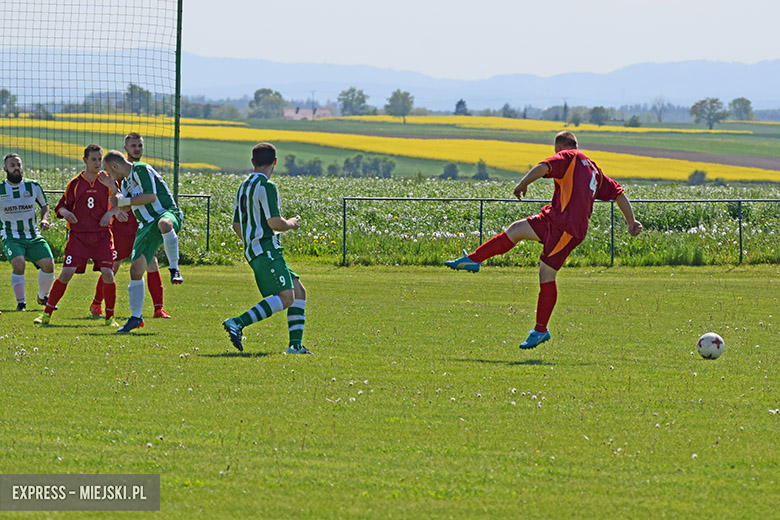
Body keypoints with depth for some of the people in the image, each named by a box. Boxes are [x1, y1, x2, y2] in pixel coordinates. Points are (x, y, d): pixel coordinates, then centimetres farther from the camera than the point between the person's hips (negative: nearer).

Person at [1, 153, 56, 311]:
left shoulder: (33, 186, 3)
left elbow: (44, 205, 18)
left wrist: (44, 219, -2)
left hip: (34, 236, 3)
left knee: (48, 264, -13)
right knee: (18, 263, -29)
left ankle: (42, 297, 14)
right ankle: (20, 303, -19)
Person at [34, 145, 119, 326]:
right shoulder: (75, 183, 4)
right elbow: (62, 206, 8)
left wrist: (110, 213, -9)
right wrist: (64, 212, -15)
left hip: (102, 235, 0)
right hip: (78, 235, 0)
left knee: (107, 273, -13)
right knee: (66, 273, -10)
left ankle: (110, 317, 2)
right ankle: (47, 313, 0)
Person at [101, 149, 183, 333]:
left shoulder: (141, 169, -8)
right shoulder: (126, 181, 20)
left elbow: (151, 196, -18)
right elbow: (125, 208, 27)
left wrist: (123, 201, -10)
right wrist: (113, 188, 15)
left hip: (167, 213, -9)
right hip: (147, 225, 9)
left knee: (164, 224, -47)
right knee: (136, 268, -1)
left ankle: (174, 269, -35)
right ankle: (136, 317, 8)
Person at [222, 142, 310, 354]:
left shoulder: (244, 187, 17)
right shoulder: (266, 186, -12)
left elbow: (237, 225, 23)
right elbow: (275, 223, -18)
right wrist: (291, 224, 3)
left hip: (254, 251, 10)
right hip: (267, 251, -10)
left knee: (298, 292, 10)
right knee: (286, 297, -18)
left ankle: (295, 344, 2)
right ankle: (237, 323, -26)